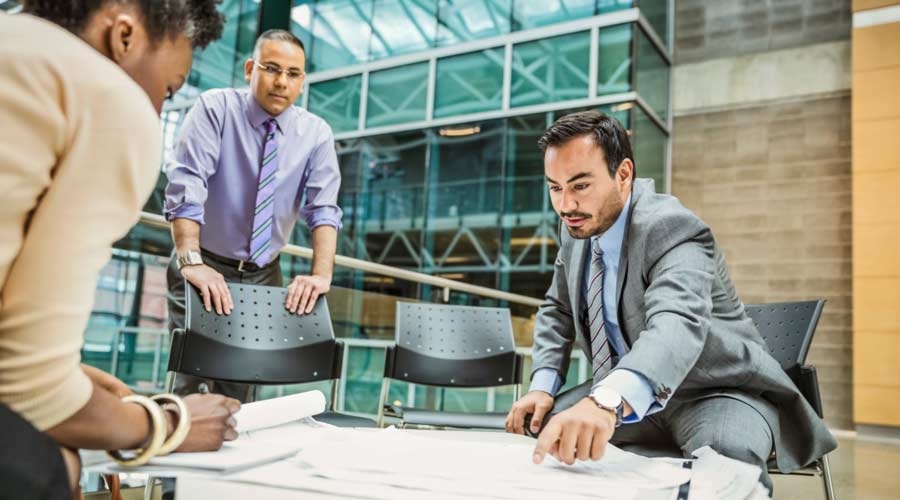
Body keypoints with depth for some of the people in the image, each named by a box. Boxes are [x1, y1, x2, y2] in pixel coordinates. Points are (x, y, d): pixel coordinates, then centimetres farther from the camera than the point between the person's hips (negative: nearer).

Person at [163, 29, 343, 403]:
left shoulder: (316, 133, -2)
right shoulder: (214, 109, -10)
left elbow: (323, 209, -11)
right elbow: (186, 186, -20)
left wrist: (321, 275, -26)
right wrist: (192, 262, -33)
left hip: (264, 275, 2)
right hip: (205, 267, -2)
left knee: (241, 389, 4)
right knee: (192, 376, -6)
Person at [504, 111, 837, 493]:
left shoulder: (670, 228, -26)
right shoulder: (577, 230, -2)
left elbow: (677, 324, -46)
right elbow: (558, 309, 12)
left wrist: (606, 402, -65)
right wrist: (542, 385, -7)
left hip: (713, 391, -7)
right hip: (627, 394, 7)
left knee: (726, 454, -38)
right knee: (538, 427, -8)